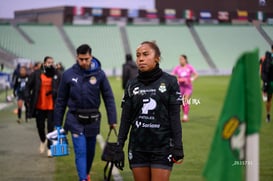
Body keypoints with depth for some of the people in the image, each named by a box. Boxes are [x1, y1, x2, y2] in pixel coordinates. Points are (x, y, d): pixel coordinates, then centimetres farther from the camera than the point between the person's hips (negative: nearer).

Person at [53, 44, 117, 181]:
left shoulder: (99, 74, -4)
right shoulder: (68, 75, -4)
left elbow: (108, 97, -1)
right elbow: (61, 100, 3)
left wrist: (112, 120, -6)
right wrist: (57, 123, 4)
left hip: (93, 120, 2)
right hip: (75, 120, -1)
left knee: (90, 151, 17)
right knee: (80, 152, -9)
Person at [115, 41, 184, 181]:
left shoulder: (169, 82, -2)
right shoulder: (132, 85, 6)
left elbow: (175, 117, -3)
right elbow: (125, 119, 7)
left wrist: (178, 147, -8)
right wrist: (119, 147, 3)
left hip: (162, 147, -3)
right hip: (137, 147, 3)